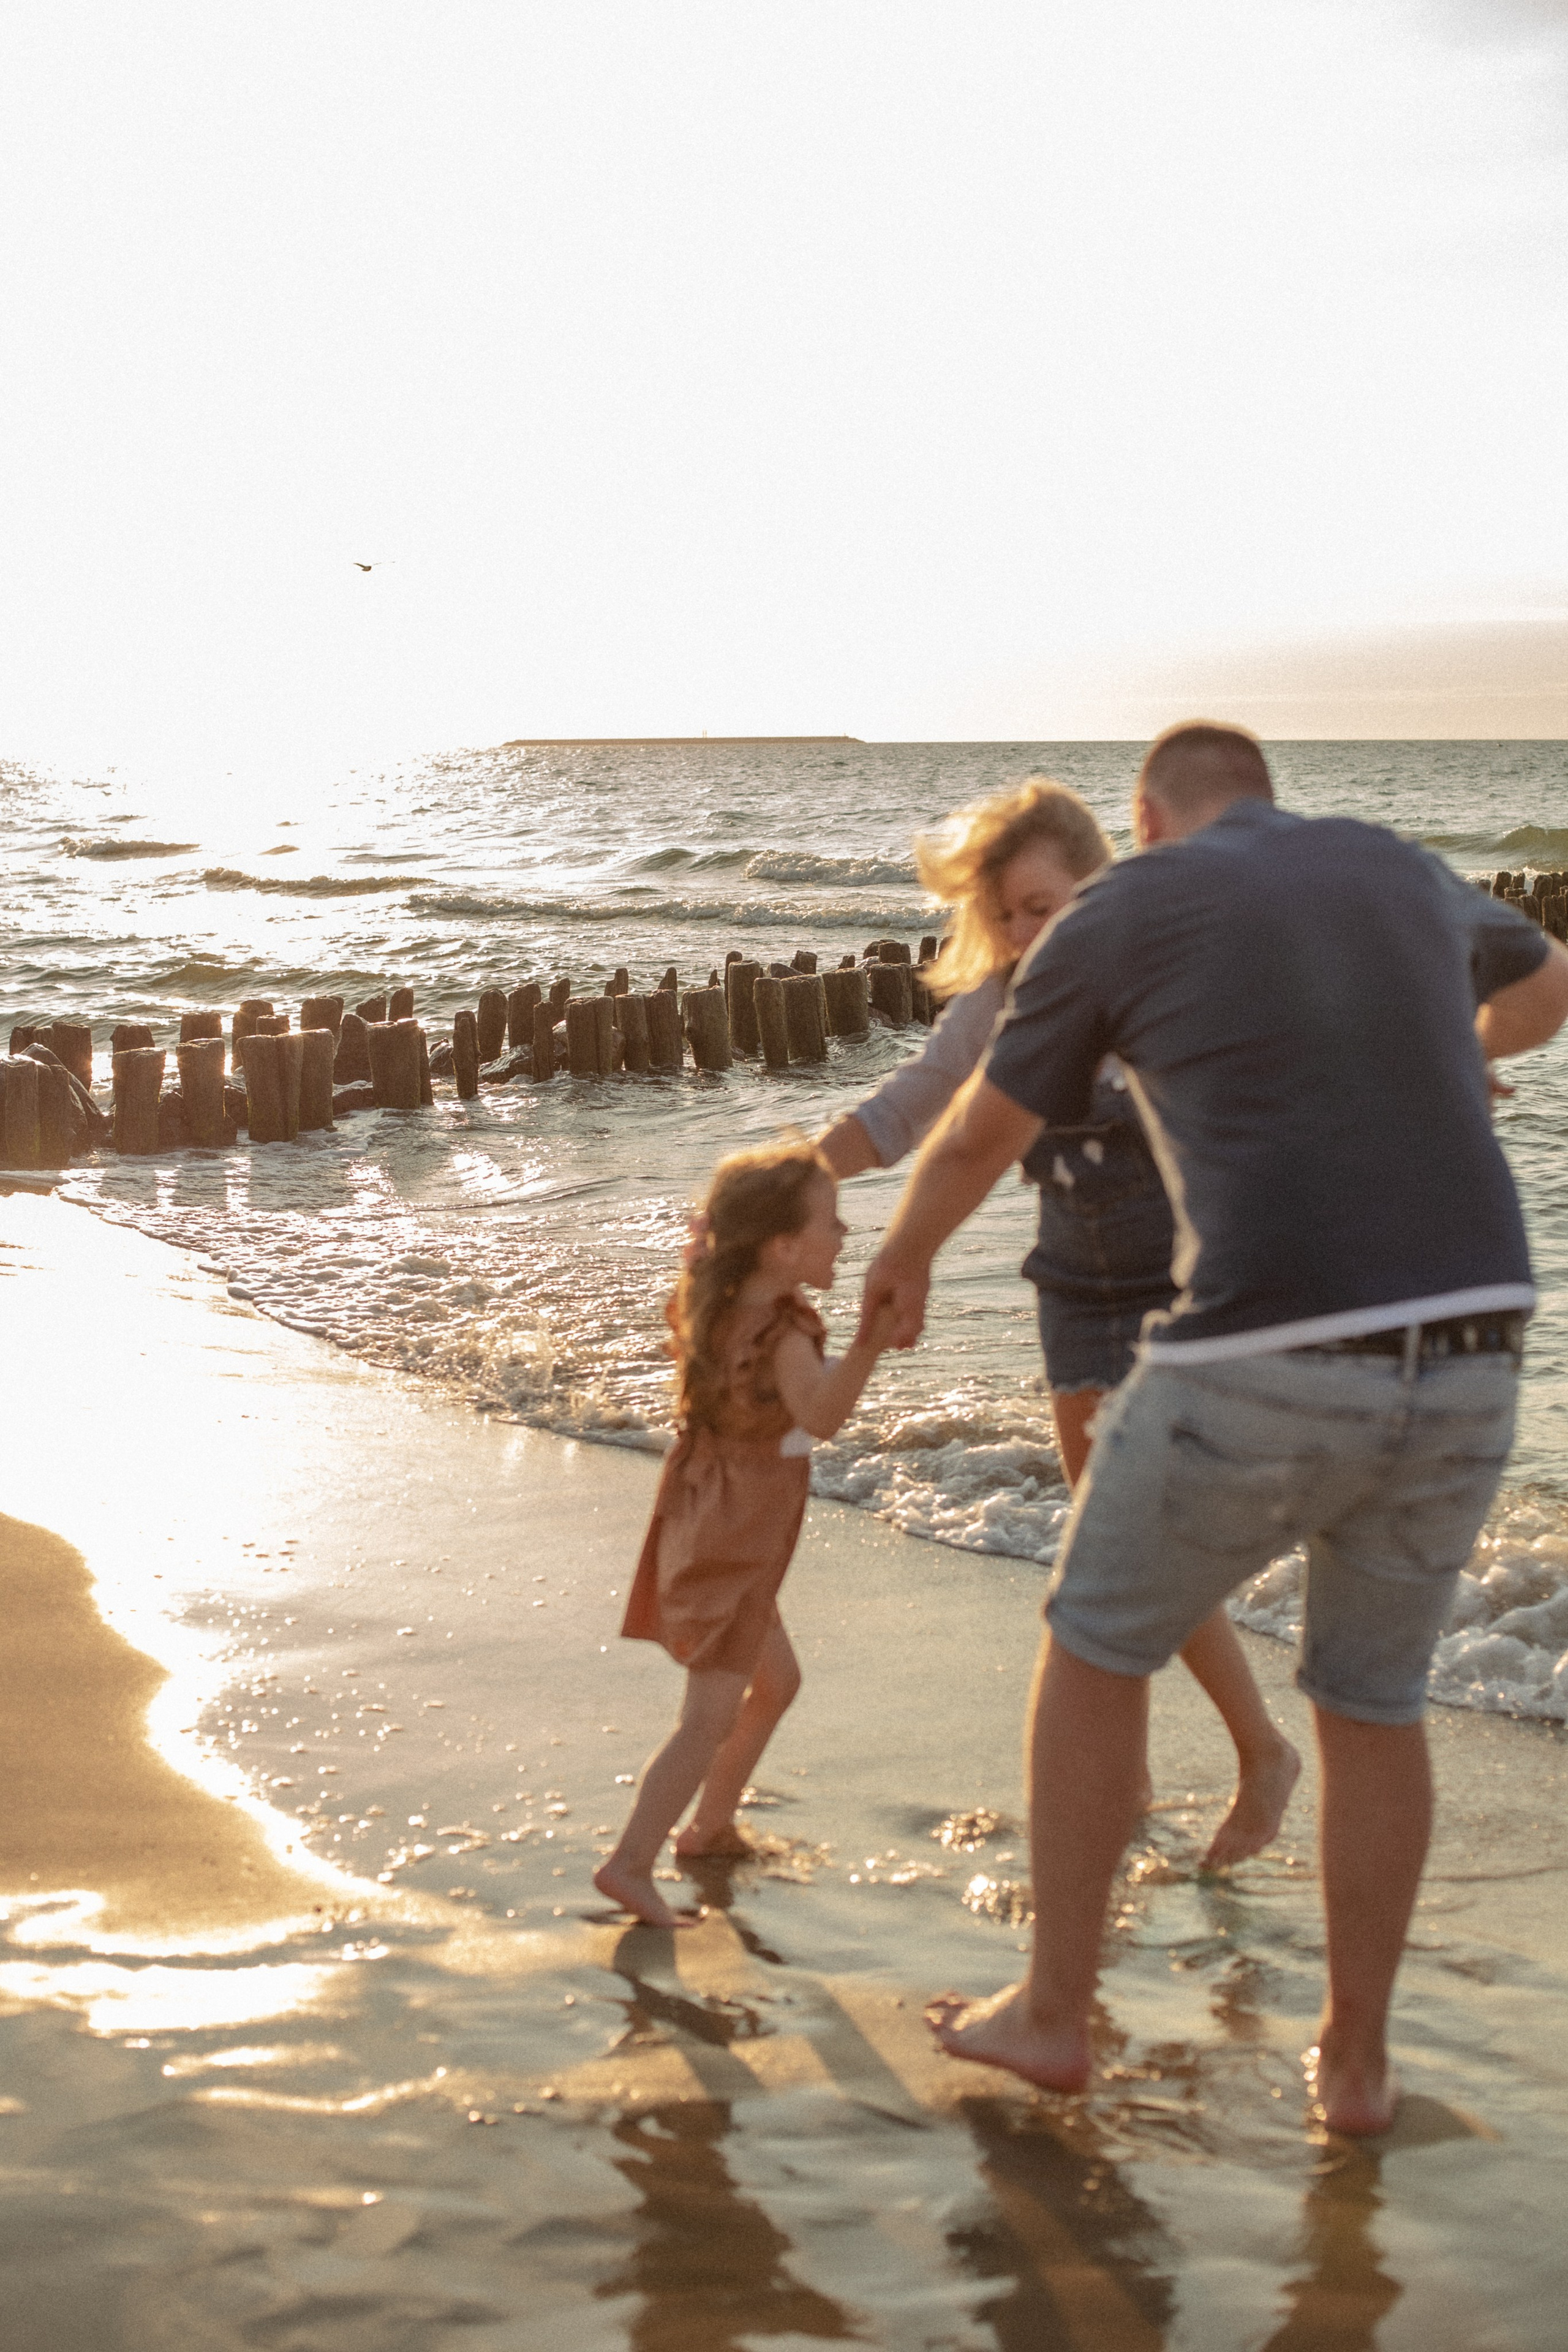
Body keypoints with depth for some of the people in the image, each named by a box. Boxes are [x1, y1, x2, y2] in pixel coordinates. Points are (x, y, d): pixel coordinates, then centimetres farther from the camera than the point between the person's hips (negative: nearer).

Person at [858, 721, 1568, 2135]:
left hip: (1265, 1368, -4)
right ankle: (1355, 2060, 33)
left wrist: (904, 1257, 39)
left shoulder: (1116, 917, 5)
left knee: (1098, 1646, 19)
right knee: (1372, 1699, 25)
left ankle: (1055, 2014, 29)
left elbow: (979, 1137, 17)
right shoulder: (1405, 875, 19)